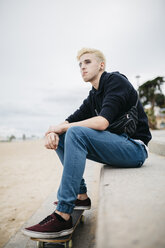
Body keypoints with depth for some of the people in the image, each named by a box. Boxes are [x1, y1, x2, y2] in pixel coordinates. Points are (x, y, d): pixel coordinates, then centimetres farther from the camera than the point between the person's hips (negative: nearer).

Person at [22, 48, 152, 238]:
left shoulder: (116, 80, -10)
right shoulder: (93, 96, 16)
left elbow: (102, 122, -24)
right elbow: (71, 120, 12)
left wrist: (62, 127, -14)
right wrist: (53, 132, -12)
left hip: (135, 148, -9)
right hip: (115, 147, 9)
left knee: (76, 133, -30)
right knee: (60, 139, 5)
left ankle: (63, 216, -28)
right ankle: (81, 196, 5)